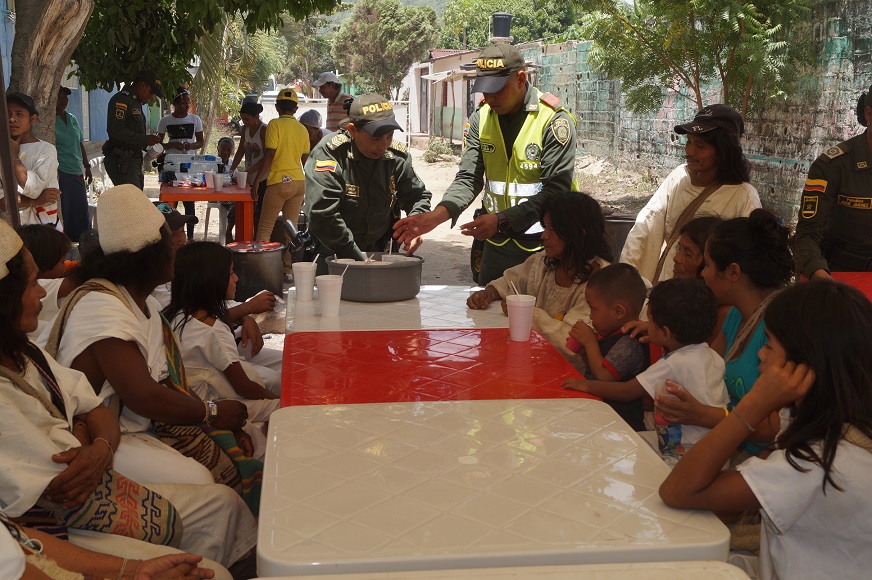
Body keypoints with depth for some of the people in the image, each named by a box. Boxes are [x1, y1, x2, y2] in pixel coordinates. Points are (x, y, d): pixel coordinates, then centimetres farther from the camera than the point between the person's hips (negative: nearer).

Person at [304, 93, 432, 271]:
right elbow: (321, 215, -24)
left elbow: (418, 196, 12)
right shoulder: (328, 154, -18)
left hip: (378, 253, 4)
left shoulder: (397, 155, -1)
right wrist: (358, 259, -22)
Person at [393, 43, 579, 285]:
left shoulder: (554, 120, -13)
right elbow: (469, 179, -3)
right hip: (498, 242, 5)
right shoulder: (481, 119, 3)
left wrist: (502, 220, -28)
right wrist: (435, 216, -21)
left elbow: (556, 190, -19)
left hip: (544, 246, -5)